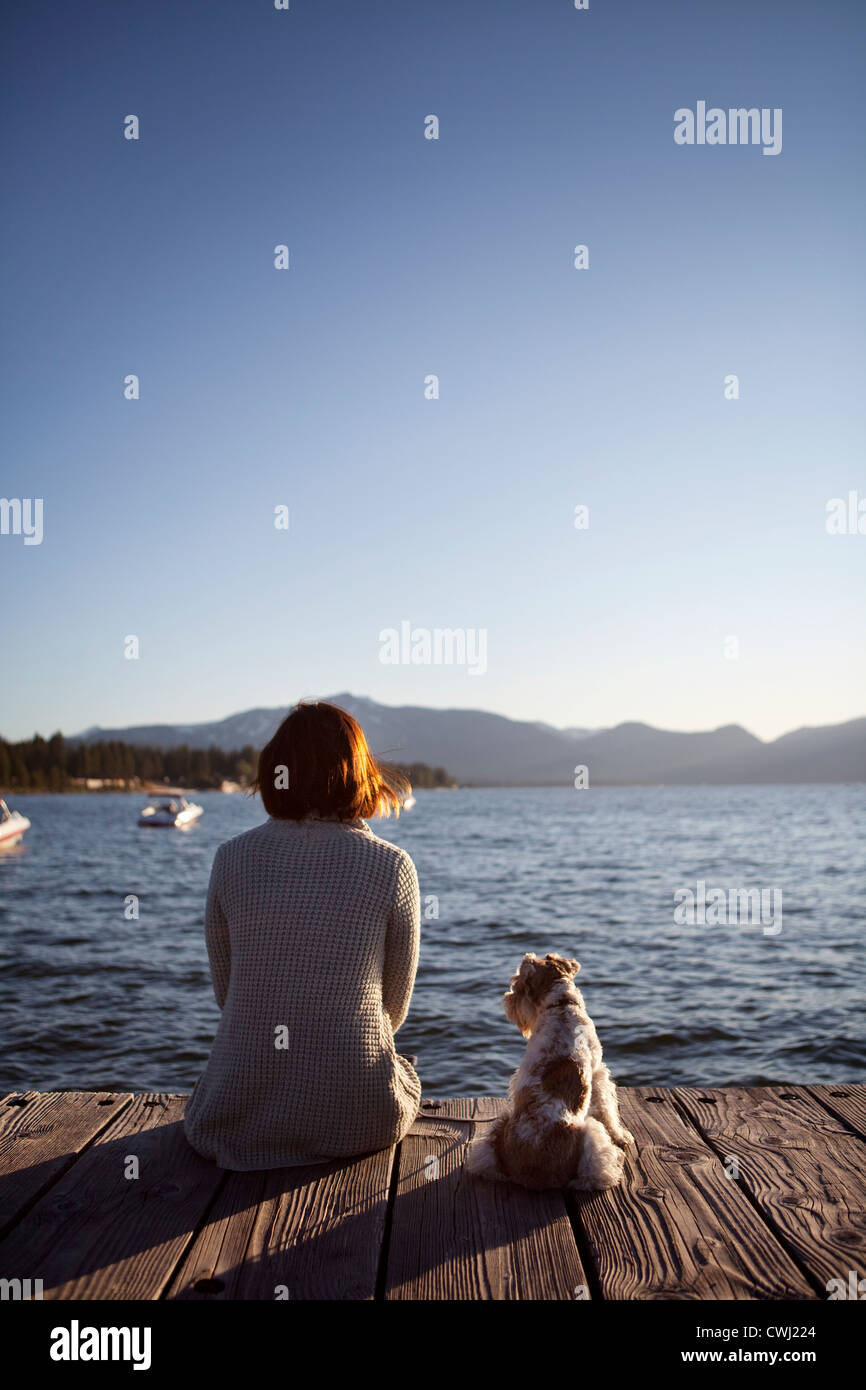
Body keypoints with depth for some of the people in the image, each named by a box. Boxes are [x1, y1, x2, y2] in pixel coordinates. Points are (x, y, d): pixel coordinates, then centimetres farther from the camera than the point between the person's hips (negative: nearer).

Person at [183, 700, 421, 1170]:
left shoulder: (231, 858, -5)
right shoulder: (392, 866, -8)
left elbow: (226, 992, 6)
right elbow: (394, 1006, 4)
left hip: (242, 1119, 2)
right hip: (358, 1120, -2)